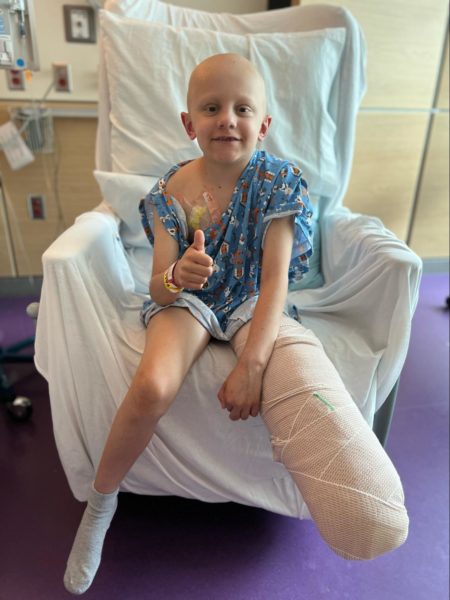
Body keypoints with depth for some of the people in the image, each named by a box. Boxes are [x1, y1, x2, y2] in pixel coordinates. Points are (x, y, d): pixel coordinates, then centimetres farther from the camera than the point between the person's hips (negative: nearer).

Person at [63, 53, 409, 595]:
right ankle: (100, 503, 0)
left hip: (252, 303, 1)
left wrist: (252, 365, -26)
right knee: (152, 386, -30)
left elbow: (275, 279, -16)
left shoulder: (276, 182, -9)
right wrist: (175, 277, -33)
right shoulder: (171, 191, -7)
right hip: (186, 301, 0)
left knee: (304, 386, -30)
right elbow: (158, 287, -7)